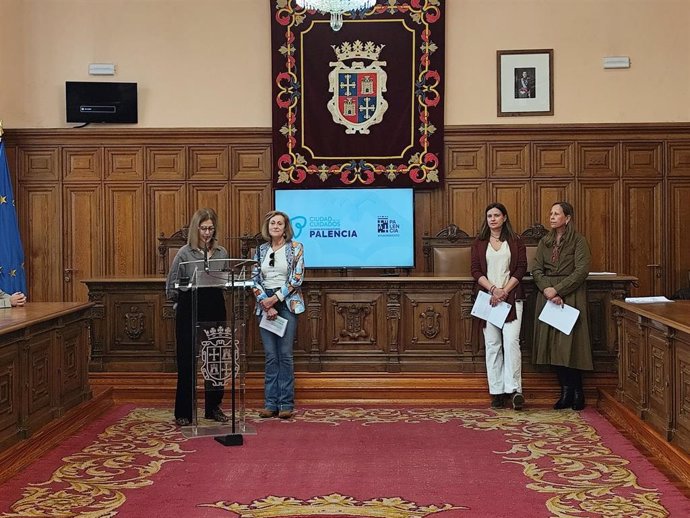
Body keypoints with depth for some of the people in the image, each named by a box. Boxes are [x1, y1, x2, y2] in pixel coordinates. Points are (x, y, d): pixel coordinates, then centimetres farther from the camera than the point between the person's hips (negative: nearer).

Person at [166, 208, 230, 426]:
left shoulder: (222, 253, 6)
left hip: (215, 310, 3)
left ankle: (213, 407, 22)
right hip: (190, 312, -3)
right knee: (187, 361, 2)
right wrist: (187, 295, -9)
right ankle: (183, 412, 11)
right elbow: (171, 287, 0)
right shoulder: (184, 253, -3)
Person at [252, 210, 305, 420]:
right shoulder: (261, 250, 11)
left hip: (287, 303, -3)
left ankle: (286, 404, 2)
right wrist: (266, 305, -7)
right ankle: (270, 403, 8)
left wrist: (275, 299, -12)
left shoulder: (295, 247, 0)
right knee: (270, 356, 4)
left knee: (285, 354, -4)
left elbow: (296, 278, -8)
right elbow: (255, 280, 6)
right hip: (265, 304, 3)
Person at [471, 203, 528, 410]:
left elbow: (521, 268, 1)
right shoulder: (479, 243, 10)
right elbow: (475, 270, 3)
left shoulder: (515, 241, 7)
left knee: (511, 342, -12)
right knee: (492, 345, 2)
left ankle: (514, 389, -12)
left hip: (511, 297, -2)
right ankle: (497, 392, 6)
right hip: (488, 298, 2)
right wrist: (493, 289, -11)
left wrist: (504, 291, -10)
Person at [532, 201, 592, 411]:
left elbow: (581, 270, -12)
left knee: (570, 343, -5)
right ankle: (565, 391, 9)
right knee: (553, 344, 2)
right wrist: (547, 289, -12)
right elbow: (536, 270, 6)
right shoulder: (545, 242, 12)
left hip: (571, 297, -5)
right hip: (548, 296, 5)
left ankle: (577, 392, 6)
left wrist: (557, 289, -16)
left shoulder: (578, 241, -3)